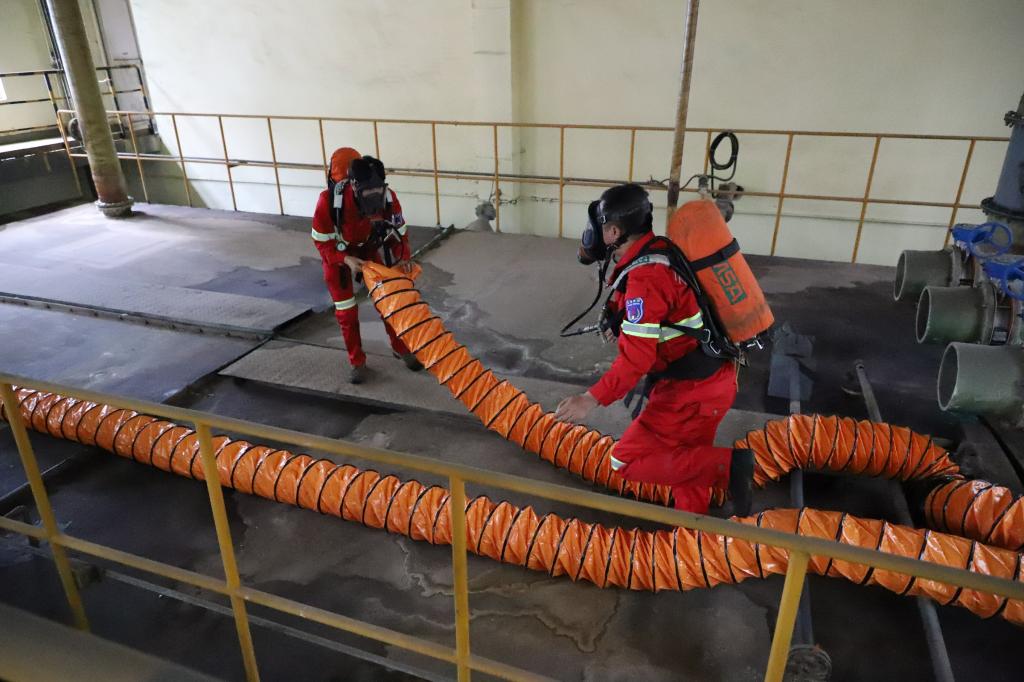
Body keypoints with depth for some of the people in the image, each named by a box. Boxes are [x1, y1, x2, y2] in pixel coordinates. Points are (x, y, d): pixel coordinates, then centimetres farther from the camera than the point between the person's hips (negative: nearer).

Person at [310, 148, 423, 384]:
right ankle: (357, 361, 20)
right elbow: (321, 241, -21)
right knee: (346, 311, 1)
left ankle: (401, 348, 29)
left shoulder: (388, 197, -27)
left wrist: (403, 257, -23)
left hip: (370, 249, 2)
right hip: (337, 254, -2)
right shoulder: (329, 201, -36)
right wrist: (347, 260, -34)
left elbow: (399, 230, -9)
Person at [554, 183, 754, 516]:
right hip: (712, 376, 9)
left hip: (692, 391, -9)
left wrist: (591, 399, -26)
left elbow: (636, 358, -27)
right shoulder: (662, 250, 3)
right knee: (687, 459, 22)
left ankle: (728, 465, -5)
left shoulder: (644, 279, -25)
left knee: (627, 460, -2)